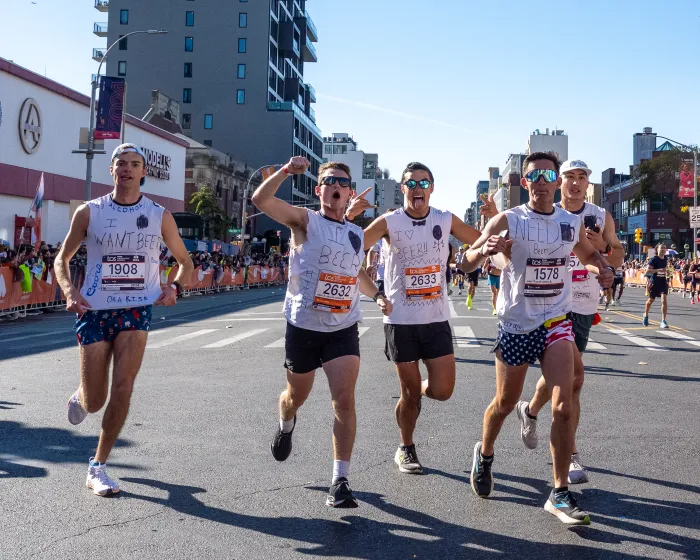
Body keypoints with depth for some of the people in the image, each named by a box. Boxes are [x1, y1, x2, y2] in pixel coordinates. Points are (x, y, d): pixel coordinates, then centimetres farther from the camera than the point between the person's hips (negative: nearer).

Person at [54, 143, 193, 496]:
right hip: (94, 311, 0)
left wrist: (175, 287, -8)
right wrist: (69, 290, -12)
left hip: (136, 310, 0)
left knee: (122, 389, -12)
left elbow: (185, 261, 13)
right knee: (94, 402, 2)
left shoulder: (160, 216, 2)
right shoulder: (89, 212, 0)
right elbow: (62, 259, 8)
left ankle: (98, 467, 4)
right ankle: (79, 397, 41)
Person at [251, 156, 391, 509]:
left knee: (344, 398, -13)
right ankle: (285, 425, 54)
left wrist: (377, 295, 14)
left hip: (343, 329, 2)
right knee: (297, 396, 17)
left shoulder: (356, 234, 10)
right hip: (303, 326, -2)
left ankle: (340, 481, -7)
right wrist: (286, 171, -31)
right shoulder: (304, 220, -6)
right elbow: (260, 200, -20)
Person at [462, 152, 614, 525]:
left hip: (556, 322, 2)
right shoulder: (508, 221, -8)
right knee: (505, 403, 12)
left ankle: (560, 494, -1)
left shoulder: (572, 224, 3)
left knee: (563, 407, -11)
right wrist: (484, 250, -31)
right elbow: (467, 262, -8)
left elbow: (589, 254, 22)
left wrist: (602, 268, -1)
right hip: (515, 323, -2)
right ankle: (484, 455, 42)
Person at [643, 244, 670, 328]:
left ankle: (663, 321, -14)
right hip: (654, 282, -3)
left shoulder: (665, 259, 3)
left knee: (664, 300, -15)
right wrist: (658, 270, -34)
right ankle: (645, 316, 41)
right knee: (650, 300, 14)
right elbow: (647, 271, -25)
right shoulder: (654, 259, -15)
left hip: (663, 281, 3)